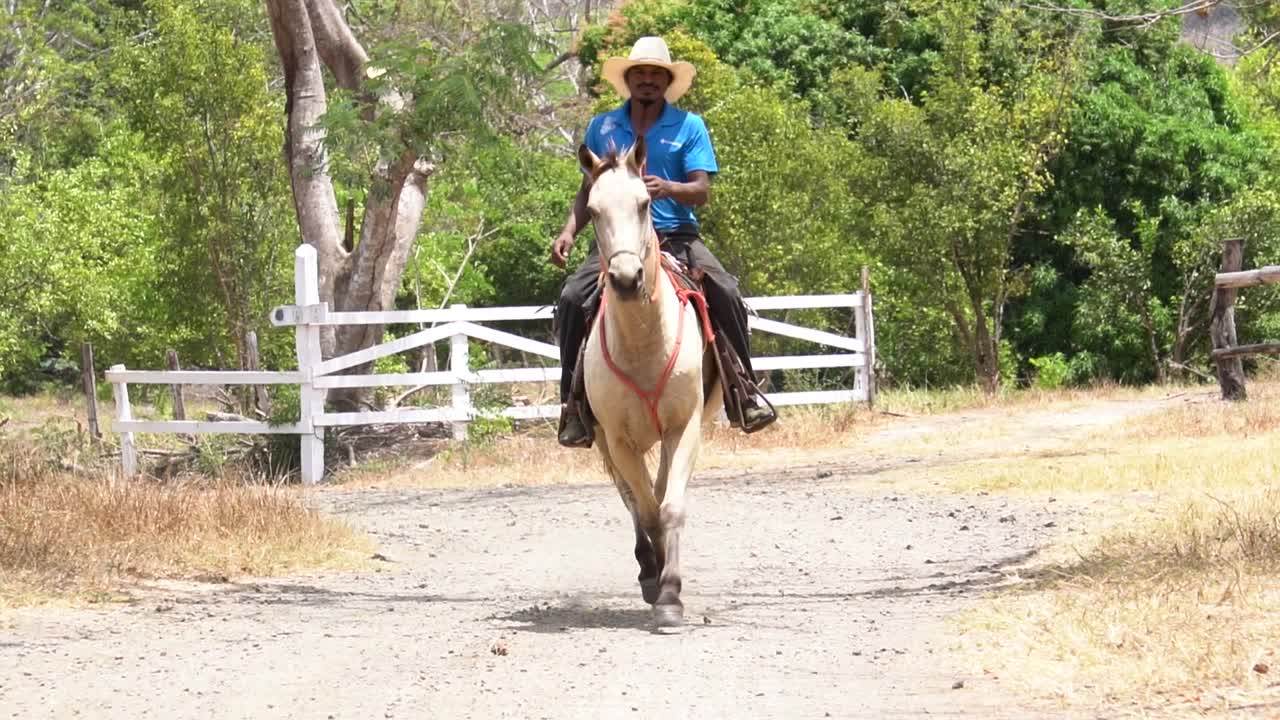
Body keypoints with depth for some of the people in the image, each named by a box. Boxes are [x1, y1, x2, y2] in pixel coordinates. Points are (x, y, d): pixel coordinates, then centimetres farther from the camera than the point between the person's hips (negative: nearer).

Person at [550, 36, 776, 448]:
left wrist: (667, 189, -25)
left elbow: (701, 191, -3)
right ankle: (573, 401, -12)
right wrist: (570, 230, 0)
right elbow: (588, 190, 17)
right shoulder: (602, 128, 10)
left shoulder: (689, 127, 4)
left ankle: (746, 389, -11)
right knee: (572, 297, -22)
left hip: (675, 237, -1)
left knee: (726, 293, -24)